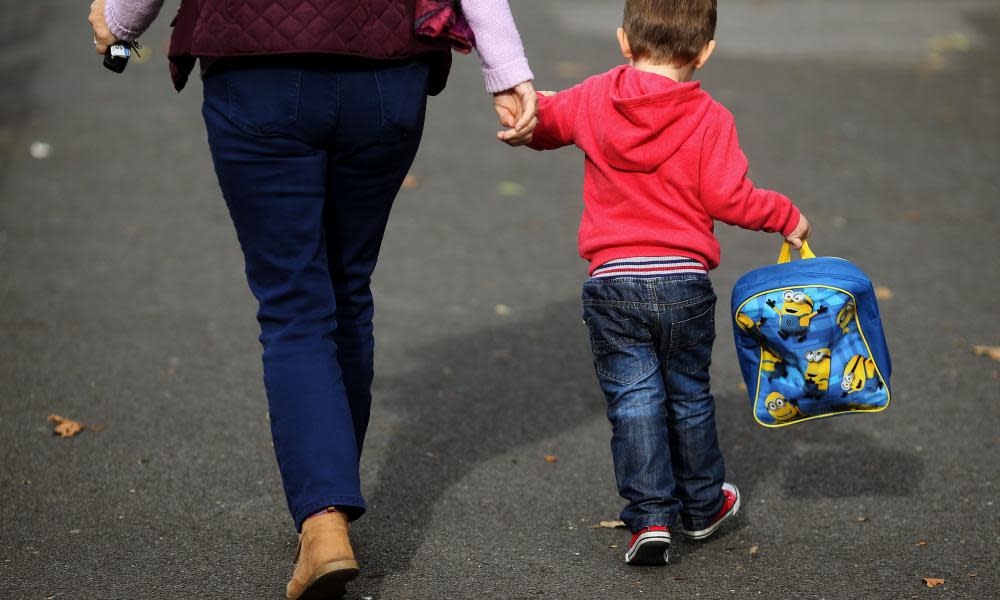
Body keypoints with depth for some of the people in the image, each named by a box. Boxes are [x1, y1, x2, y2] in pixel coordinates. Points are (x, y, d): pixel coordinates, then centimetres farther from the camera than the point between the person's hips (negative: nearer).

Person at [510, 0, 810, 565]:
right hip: (684, 280, 0)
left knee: (633, 401, 5)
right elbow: (727, 197, -11)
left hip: (613, 281, 0)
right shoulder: (709, 118, -7)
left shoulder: (592, 99, 1)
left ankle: (650, 519, -2)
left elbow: (539, 124, 17)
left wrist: (536, 105, 41)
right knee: (689, 396, 17)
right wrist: (786, 215, 5)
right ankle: (703, 506, 31)